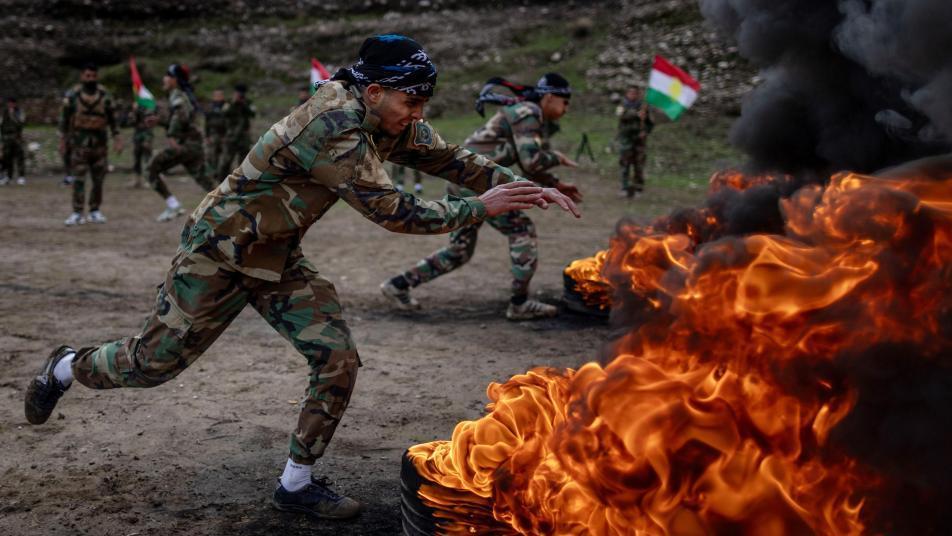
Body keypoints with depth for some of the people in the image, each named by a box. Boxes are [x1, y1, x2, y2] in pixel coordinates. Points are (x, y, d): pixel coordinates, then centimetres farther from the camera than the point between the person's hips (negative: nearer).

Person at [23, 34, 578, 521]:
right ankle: (65, 369, 37)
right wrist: (479, 208, -26)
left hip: (278, 260, 8)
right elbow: (392, 212, -31)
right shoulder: (335, 126, -32)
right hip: (220, 250, -8)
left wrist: (523, 187, -11)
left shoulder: (394, 123, -6)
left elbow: (453, 159, 0)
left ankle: (297, 483, 11)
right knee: (155, 362, 6)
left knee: (339, 360, -4)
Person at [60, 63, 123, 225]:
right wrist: (62, 141, 1)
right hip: (79, 143, -2)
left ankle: (95, 211, 15)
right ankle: (77, 214, -3)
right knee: (78, 179, -5)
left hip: (100, 142, 2)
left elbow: (113, 120, 6)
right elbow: (64, 119, 3)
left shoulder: (105, 96, 1)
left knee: (98, 180, 4)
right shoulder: (72, 96, -3)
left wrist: (117, 139, 0)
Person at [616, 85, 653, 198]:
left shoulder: (643, 106, 7)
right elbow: (622, 114, -22)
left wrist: (645, 132, -7)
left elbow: (651, 123, 13)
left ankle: (638, 187, 11)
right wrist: (636, 114, -36)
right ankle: (625, 188, -2)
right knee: (625, 164, -6)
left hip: (639, 139, 2)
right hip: (626, 139, -2)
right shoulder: (623, 106, 2)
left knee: (639, 165, 2)